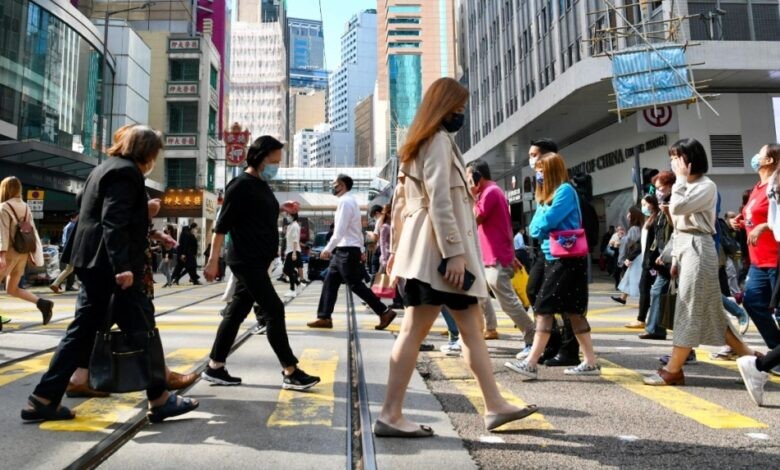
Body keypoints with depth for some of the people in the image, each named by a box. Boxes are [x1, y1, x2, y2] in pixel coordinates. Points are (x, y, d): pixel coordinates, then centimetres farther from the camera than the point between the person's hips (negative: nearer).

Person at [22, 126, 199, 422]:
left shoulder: (106, 168, 20)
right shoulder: (126, 172, -12)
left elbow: (83, 206, 27)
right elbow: (114, 222, -22)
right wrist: (122, 265, -28)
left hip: (94, 263, 10)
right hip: (109, 265, -10)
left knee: (82, 331, 12)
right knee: (141, 328, -4)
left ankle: (42, 400, 16)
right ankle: (159, 400, 4)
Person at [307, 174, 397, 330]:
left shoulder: (345, 201, -15)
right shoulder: (349, 201, 17)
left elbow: (340, 231, -21)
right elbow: (355, 229, 19)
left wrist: (328, 249, -17)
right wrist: (361, 250, 21)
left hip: (347, 250, -10)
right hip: (343, 250, 10)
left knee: (355, 285, -5)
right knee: (330, 283, 10)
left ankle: (385, 312, 0)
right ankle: (324, 318, 14)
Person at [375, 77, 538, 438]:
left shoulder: (417, 143, 21)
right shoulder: (439, 140, -8)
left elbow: (400, 199, 19)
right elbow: (440, 201, -19)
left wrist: (397, 246, 19)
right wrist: (454, 252, -22)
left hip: (424, 249, 10)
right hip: (438, 249, -10)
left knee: (472, 327, 11)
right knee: (414, 330, -5)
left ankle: (495, 406, 19)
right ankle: (390, 415, 4)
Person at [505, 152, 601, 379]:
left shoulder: (565, 190, -10)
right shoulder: (547, 195, 18)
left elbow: (545, 222, -19)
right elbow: (534, 228, 11)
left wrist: (539, 225, 2)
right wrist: (540, 228, -9)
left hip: (567, 259, -9)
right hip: (555, 258, 9)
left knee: (544, 308, -9)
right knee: (572, 311, 10)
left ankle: (531, 363, -6)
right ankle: (590, 362, 17)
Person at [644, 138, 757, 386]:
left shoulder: (706, 186, -7)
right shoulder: (685, 187, 19)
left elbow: (677, 208, -21)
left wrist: (680, 178, -8)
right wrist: (675, 258, 16)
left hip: (697, 248, -9)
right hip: (683, 248, 9)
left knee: (689, 309, -7)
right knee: (707, 309, 10)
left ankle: (672, 370, -4)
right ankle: (748, 356, 21)